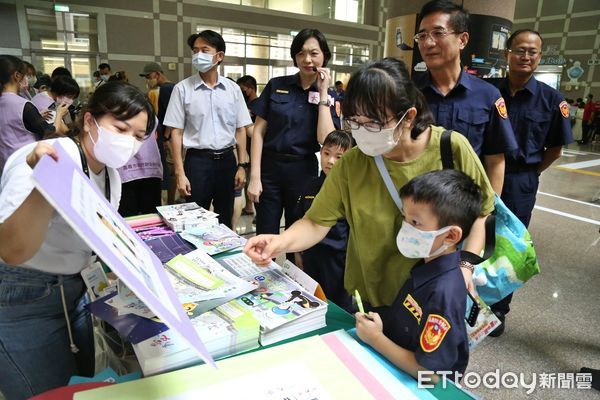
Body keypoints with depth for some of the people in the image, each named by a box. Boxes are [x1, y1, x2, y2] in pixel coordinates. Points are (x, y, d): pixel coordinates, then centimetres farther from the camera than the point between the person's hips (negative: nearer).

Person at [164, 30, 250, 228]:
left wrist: (241, 165, 1)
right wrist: (180, 173, -9)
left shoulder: (233, 89, 4)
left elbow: (240, 130, 7)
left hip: (227, 160, 2)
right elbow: (176, 132, -3)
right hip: (198, 160, -2)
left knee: (225, 219, 14)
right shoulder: (182, 89, -3)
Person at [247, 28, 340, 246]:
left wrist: (322, 94, -10)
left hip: (303, 171, 1)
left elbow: (326, 140, -11)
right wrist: (254, 176, -7)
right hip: (269, 167, 0)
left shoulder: (329, 96, 3)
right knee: (265, 237, 6)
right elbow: (259, 131, 0)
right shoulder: (276, 86, 2)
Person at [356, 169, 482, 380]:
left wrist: (375, 338, -15)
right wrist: (378, 325, -6)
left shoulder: (444, 293, -27)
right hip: (394, 366, 6)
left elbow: (428, 371, -22)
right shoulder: (426, 264, -5)